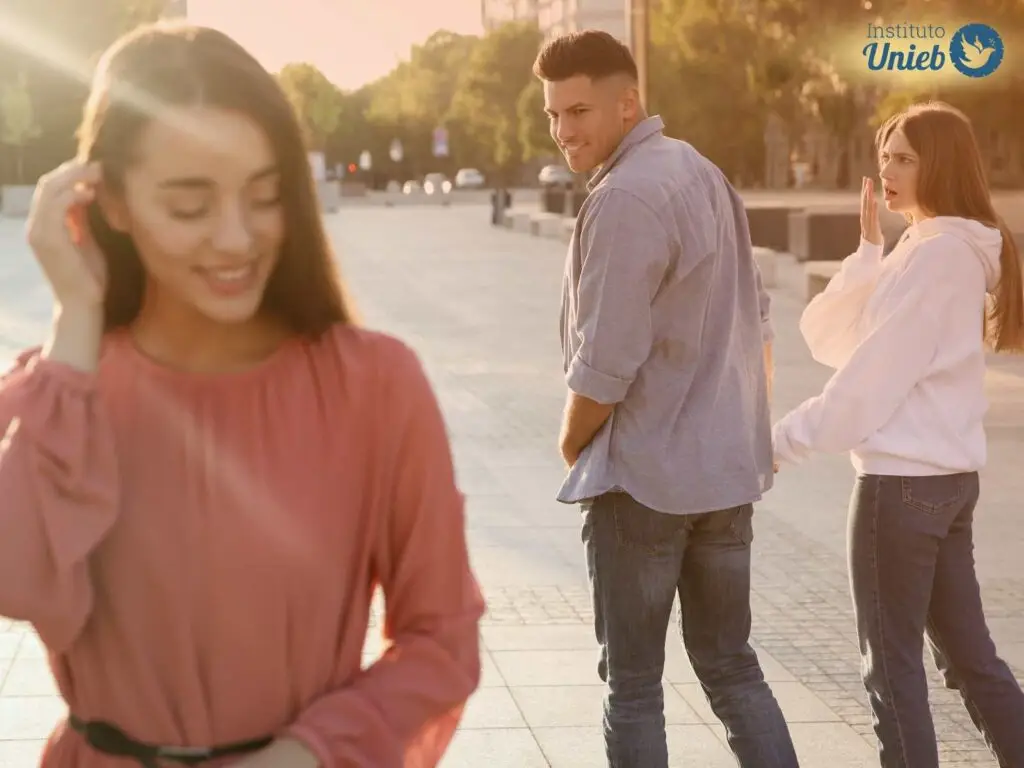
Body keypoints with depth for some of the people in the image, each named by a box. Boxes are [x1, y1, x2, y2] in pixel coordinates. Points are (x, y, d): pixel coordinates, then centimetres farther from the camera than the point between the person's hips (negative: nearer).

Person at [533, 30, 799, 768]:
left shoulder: (624, 199, -19)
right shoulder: (705, 175, 10)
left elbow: (606, 364, -19)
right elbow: (757, 323, 16)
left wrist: (572, 443, -2)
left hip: (644, 476, -8)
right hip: (729, 466, 8)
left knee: (633, 683, 5)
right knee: (731, 665, 15)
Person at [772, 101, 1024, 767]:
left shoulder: (935, 253, -14)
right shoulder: (953, 252, 16)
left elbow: (872, 377, -17)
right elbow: (829, 336, 12)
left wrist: (787, 440, -11)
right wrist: (869, 251, 2)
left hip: (904, 480, -10)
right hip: (949, 477, 10)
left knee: (893, 664, 1)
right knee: (969, 655, 14)